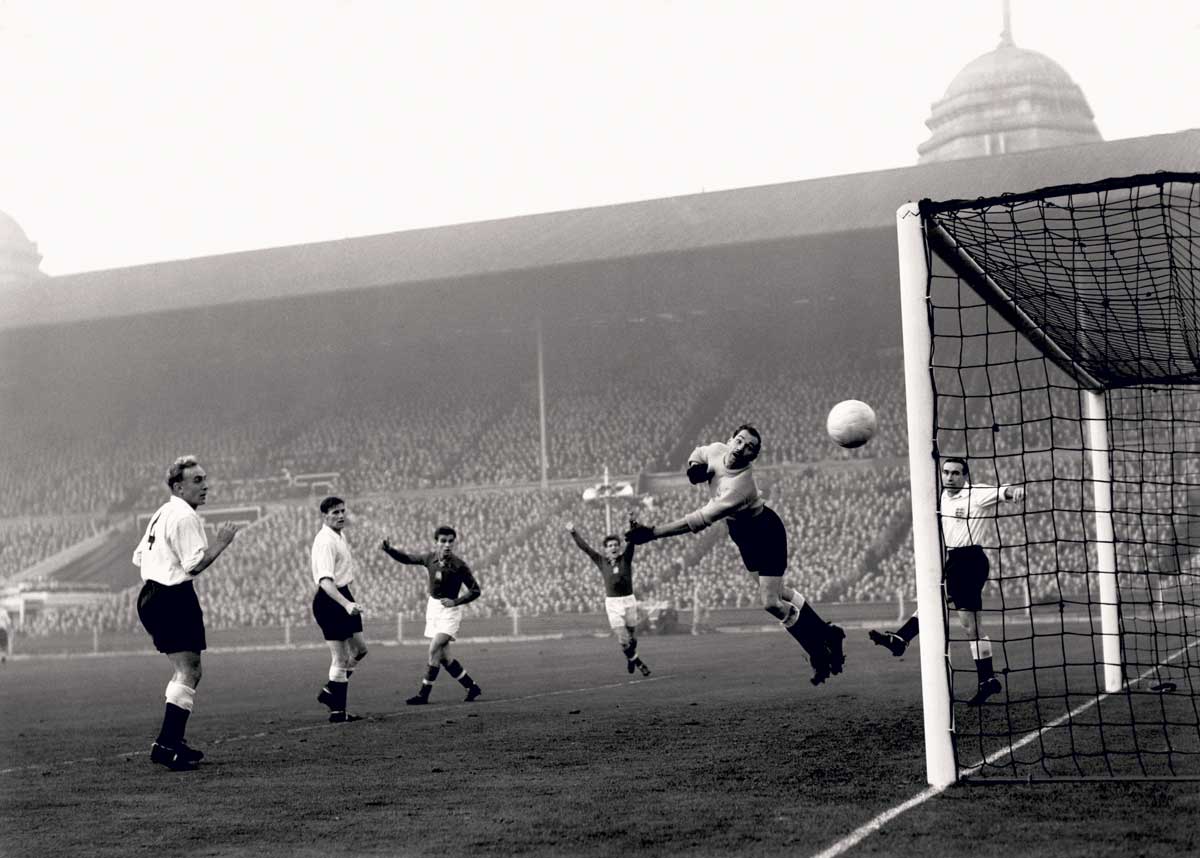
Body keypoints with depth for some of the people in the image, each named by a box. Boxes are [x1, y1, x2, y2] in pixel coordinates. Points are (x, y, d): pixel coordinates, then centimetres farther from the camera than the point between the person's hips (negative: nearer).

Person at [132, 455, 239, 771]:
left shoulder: (162, 513, 17)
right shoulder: (185, 517, -14)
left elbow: (138, 557, 22)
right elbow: (195, 564, -21)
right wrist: (221, 542, -12)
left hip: (151, 595, 11)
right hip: (174, 599, -11)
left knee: (188, 672, 18)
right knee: (187, 673, -10)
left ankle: (174, 742, 21)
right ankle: (166, 745, -14)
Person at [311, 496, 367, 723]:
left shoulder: (339, 536, 11)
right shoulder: (325, 541, -21)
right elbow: (325, 580, -31)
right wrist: (346, 604, -42)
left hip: (342, 597, 10)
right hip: (329, 600, -10)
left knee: (359, 650, 17)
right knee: (341, 659, -5)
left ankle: (330, 692, 27)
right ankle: (337, 711, 3)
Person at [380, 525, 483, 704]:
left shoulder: (459, 566, -16)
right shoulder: (429, 558, -3)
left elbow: (475, 590, -10)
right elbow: (407, 558, 11)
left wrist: (455, 602, -21)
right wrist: (389, 550, -6)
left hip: (449, 610, -6)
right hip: (433, 607, 6)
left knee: (434, 649, -16)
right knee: (443, 656, 7)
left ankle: (424, 694, -8)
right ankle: (472, 686, 21)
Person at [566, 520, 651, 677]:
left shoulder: (626, 558, 3)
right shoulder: (601, 561, 5)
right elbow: (585, 547, 8)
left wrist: (633, 525, -25)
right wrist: (573, 533, 6)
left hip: (629, 600, 0)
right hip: (612, 603, 0)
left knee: (632, 637, 7)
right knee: (623, 639, -7)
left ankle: (630, 658, 37)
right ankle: (638, 663, 15)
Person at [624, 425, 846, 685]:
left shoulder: (741, 486, -39)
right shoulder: (717, 451, -16)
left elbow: (701, 520, -43)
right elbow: (699, 453, 11)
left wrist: (652, 533, -43)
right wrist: (695, 465, -15)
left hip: (766, 534, -8)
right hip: (744, 534, 8)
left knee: (771, 603, -13)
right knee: (777, 594, 16)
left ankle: (820, 652, 8)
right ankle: (826, 634, 35)